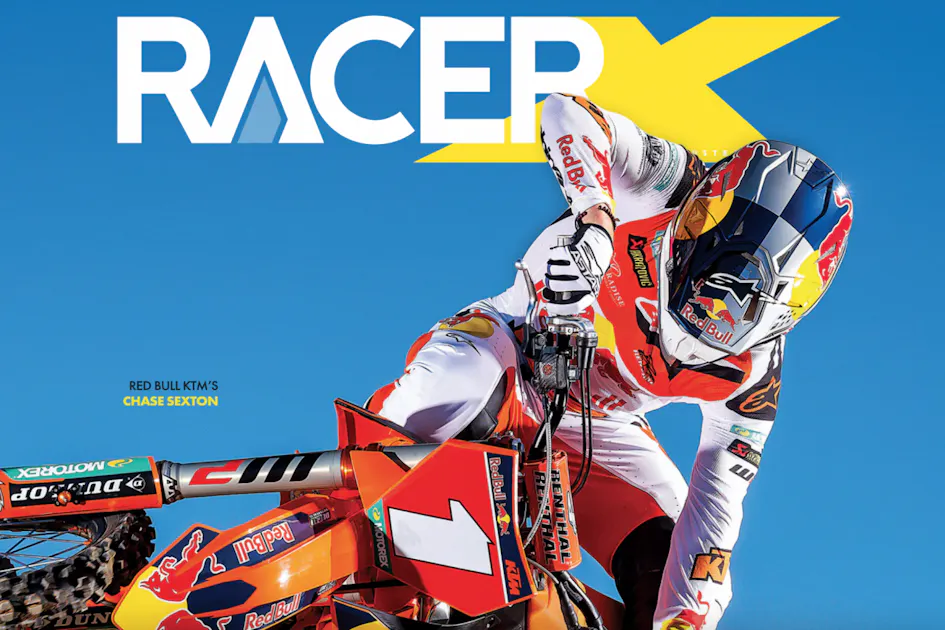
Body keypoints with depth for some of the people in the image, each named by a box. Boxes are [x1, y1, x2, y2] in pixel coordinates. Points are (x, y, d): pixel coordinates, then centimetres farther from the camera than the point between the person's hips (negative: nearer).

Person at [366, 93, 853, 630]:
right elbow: (565, 110, -32)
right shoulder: (671, 179, -23)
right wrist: (592, 216, -49)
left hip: (592, 428, 3)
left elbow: (716, 499, -16)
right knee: (461, 383, -38)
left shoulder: (752, 369, -16)